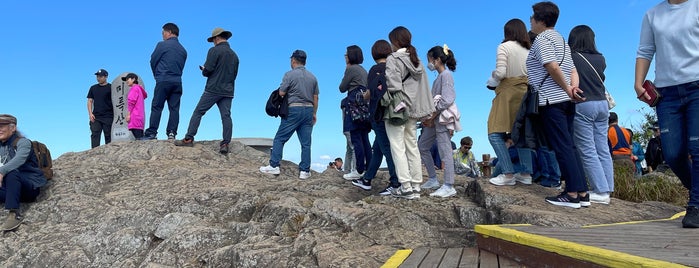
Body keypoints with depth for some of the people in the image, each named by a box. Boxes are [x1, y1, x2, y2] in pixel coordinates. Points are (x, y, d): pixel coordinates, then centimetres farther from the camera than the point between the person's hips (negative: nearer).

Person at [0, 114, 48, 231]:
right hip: (12, 188, 5)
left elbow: (19, 159, -24)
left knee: (12, 173, -35)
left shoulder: (22, 142, -4)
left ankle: (14, 213, -39)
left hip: (31, 187, -5)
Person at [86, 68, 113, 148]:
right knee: (95, 135, -3)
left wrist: (115, 116, -6)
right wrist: (90, 113, 1)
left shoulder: (111, 88, 2)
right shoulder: (93, 88, 14)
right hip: (96, 117, 3)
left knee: (108, 136, 0)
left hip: (108, 117, -3)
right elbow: (90, 101, 15)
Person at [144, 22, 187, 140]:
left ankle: (152, 133, -1)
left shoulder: (162, 45, -2)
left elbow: (152, 61, 2)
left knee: (156, 107, 0)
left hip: (163, 81, -5)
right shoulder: (183, 50, 15)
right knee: (174, 108, 3)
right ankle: (172, 133, -2)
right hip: (177, 82, 5)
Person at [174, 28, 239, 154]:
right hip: (228, 91, 6)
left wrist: (203, 70, 10)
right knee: (226, 116, 0)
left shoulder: (214, 50, -6)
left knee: (198, 112, 2)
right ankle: (225, 144, -4)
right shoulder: (234, 55, 15)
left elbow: (208, 70, -12)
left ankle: (189, 139, 2)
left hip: (213, 89, -5)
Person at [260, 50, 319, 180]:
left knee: (279, 139, 5)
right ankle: (304, 171, 6)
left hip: (294, 109, -5)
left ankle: (274, 166, 3)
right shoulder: (312, 77, 11)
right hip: (309, 110, 5)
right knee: (306, 143, 5)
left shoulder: (290, 74, -5)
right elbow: (316, 98, 11)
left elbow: (281, 93, -8)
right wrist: (314, 113, 18)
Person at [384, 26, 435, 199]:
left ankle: (406, 187, -6)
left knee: (397, 147, -4)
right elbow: (424, 86, 13)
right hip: (413, 110, 8)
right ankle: (416, 186, 14)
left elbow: (393, 86, -18)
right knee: (412, 146, 11)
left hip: (397, 109, -8)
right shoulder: (416, 60, 14)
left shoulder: (393, 59, -9)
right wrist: (427, 110, 15)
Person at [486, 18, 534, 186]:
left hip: (508, 93, -6)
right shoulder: (530, 50, 10)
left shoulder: (504, 47, -5)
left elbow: (500, 73, -15)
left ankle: (508, 174, -9)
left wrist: (493, 76, 6)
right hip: (526, 93, 7)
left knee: (495, 134, -3)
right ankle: (526, 174, 16)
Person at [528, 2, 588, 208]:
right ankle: (582, 193, 9)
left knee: (562, 147, -8)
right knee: (569, 146, 9)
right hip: (566, 100, 9)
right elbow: (572, 70, 13)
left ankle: (572, 194, -7)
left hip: (551, 100, -9)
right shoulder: (560, 39, 23)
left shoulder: (541, 39, -5)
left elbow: (553, 67, -18)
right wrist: (573, 87, -3)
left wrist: (567, 89, -8)